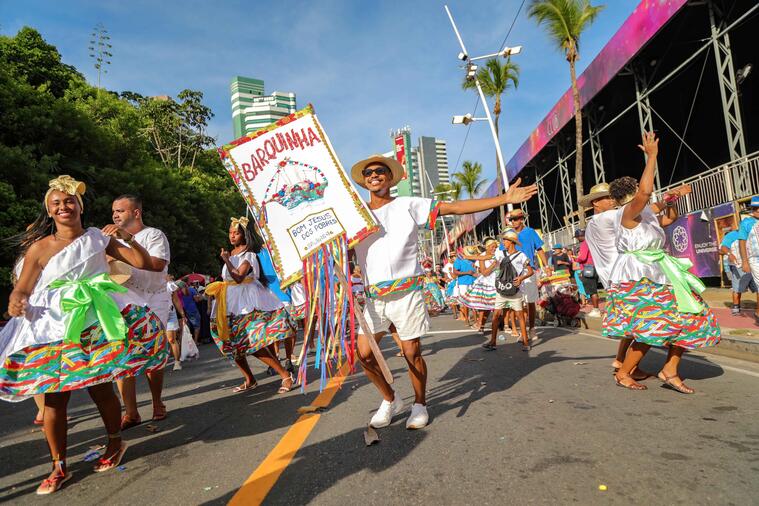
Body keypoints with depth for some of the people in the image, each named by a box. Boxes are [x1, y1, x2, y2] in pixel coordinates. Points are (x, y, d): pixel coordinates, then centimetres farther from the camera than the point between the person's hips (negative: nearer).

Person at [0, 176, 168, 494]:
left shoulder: (99, 238, 4)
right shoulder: (39, 247, 1)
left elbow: (143, 263, 3)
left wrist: (126, 237, -12)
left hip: (97, 322, 0)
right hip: (52, 326, 1)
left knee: (100, 388, 2)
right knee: (54, 396, 0)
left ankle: (115, 443, 25)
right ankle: (59, 467, 15)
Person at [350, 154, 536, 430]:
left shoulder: (408, 205, 3)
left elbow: (455, 207, -3)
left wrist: (505, 198, -8)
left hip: (407, 292, -3)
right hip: (373, 296, 3)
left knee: (412, 353, 2)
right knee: (364, 354, 2)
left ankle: (419, 404, 27)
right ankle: (390, 400, 27)